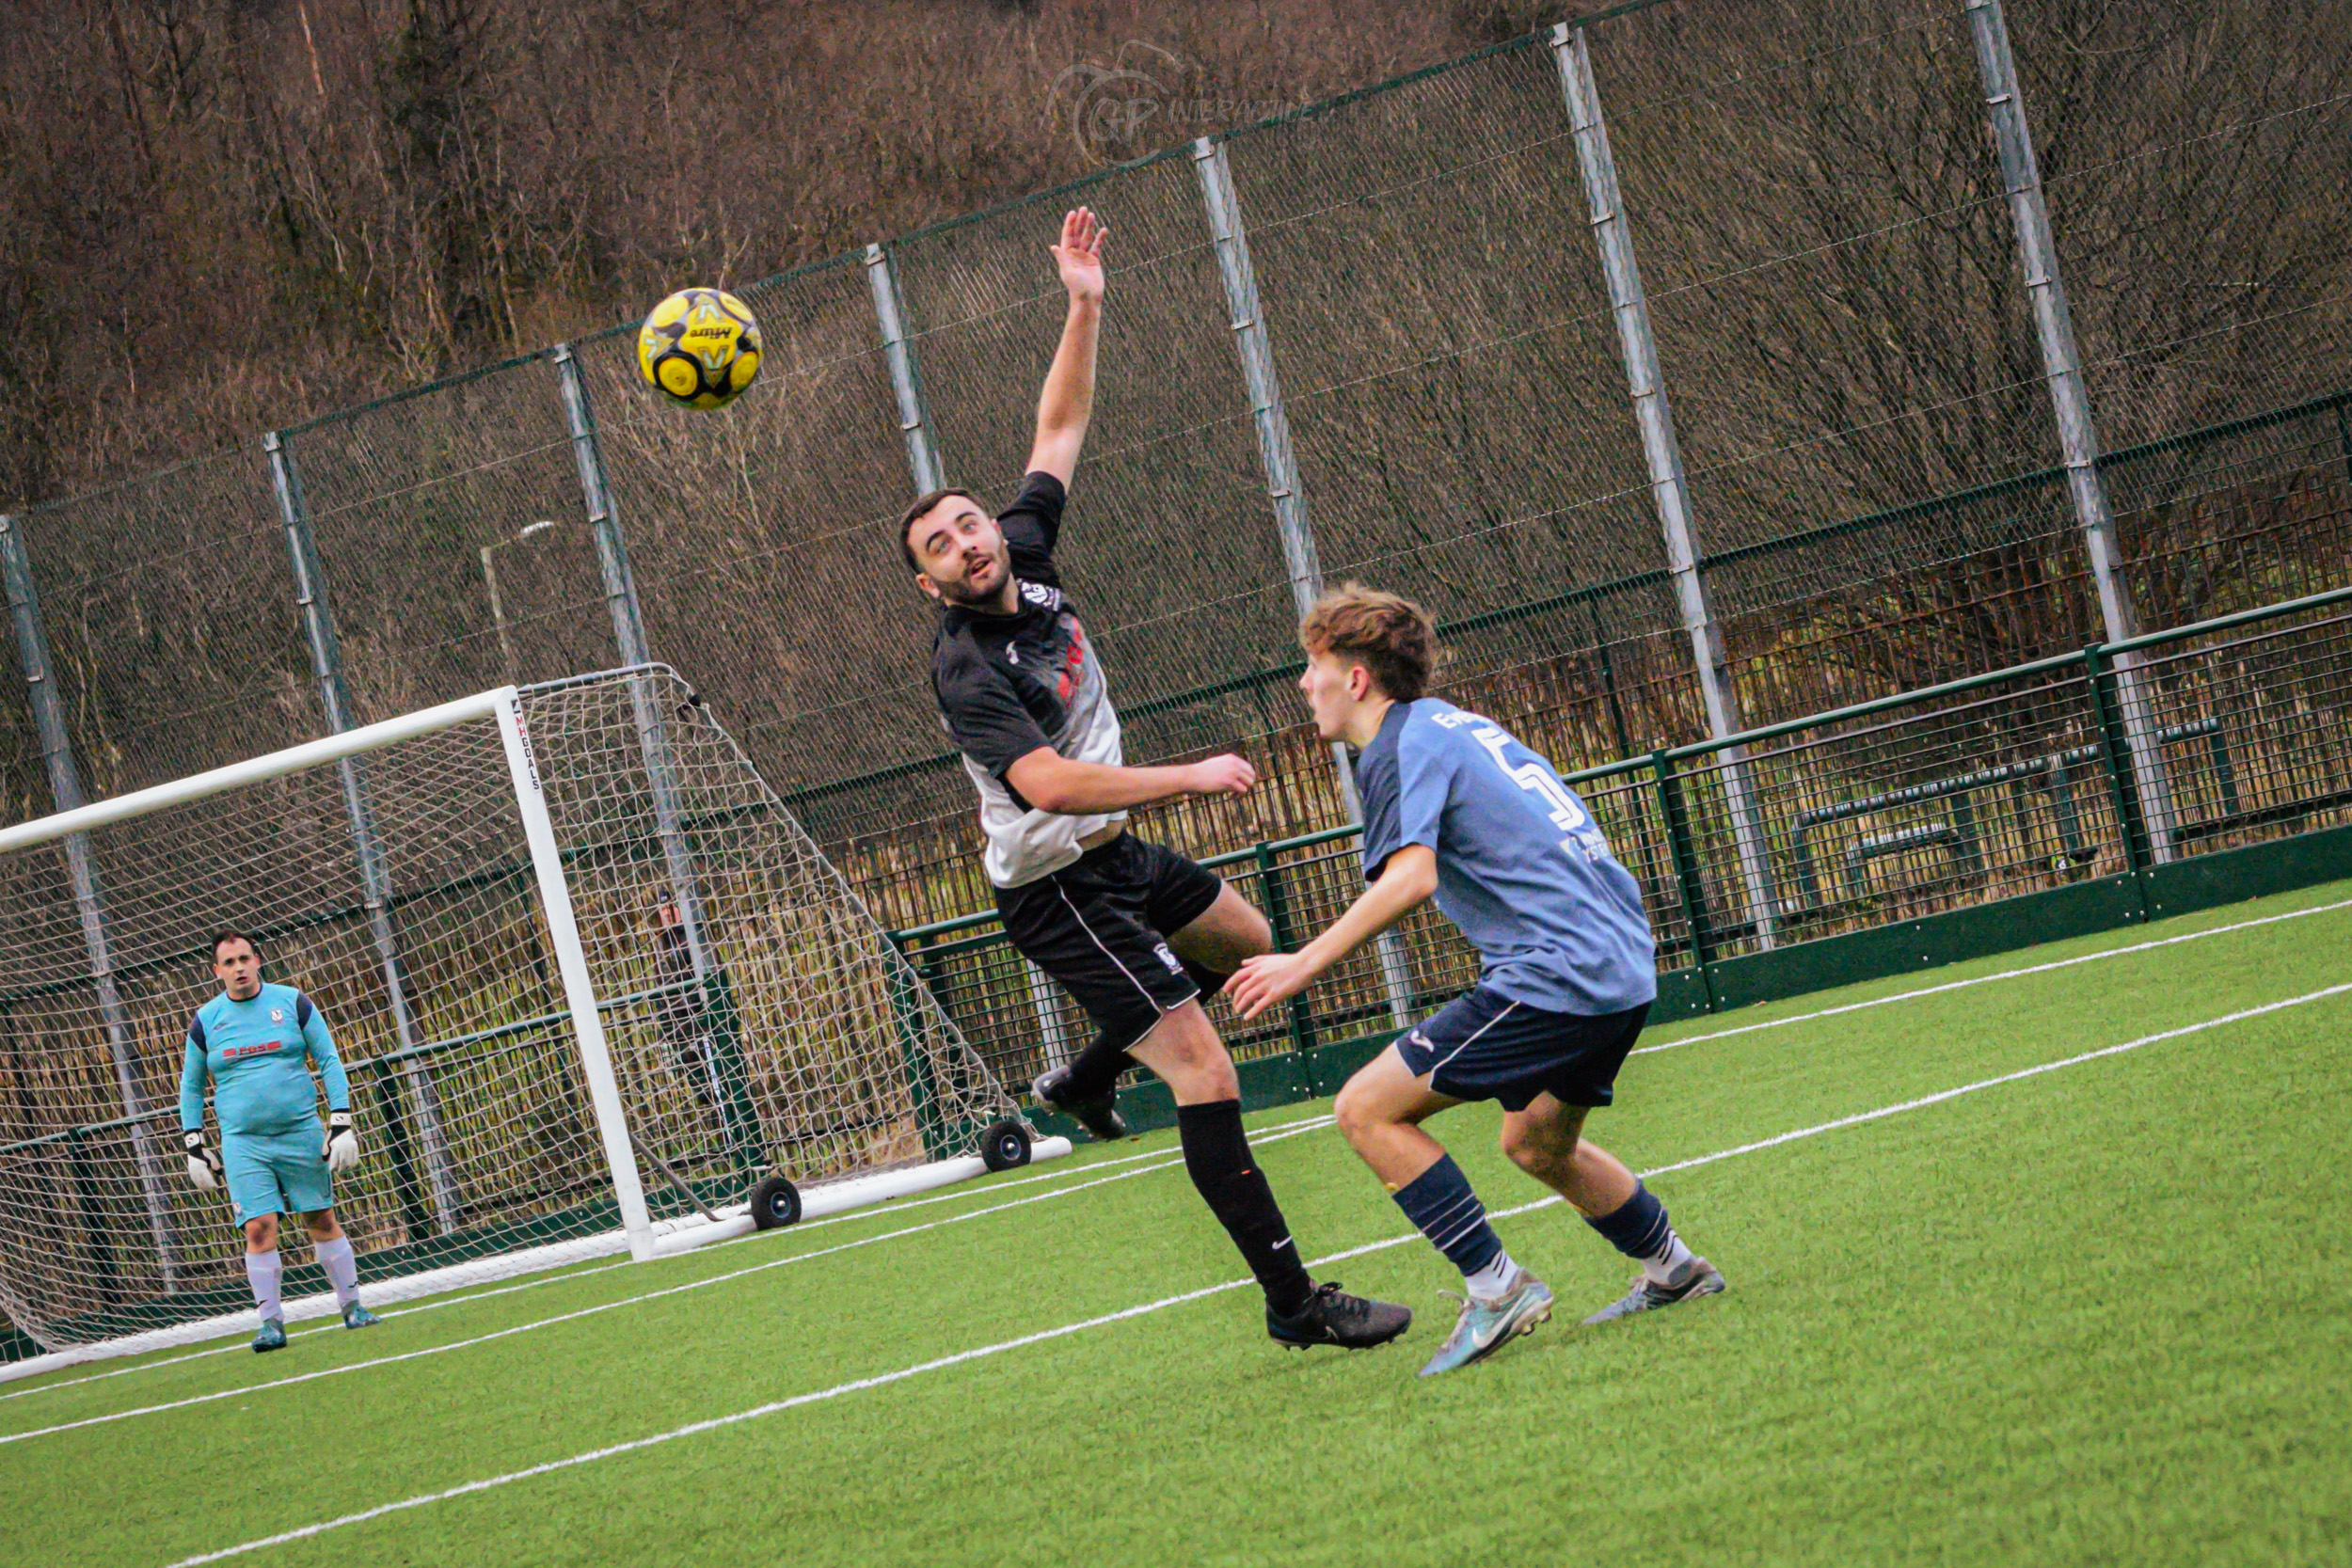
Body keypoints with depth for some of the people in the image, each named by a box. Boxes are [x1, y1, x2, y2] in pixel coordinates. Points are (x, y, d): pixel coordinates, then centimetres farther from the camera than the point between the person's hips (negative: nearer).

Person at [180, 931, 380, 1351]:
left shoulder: (293, 1003, 2)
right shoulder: (205, 1021, 4)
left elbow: (329, 1060, 5)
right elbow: (190, 1085, 14)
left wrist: (341, 1120, -3)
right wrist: (194, 1145, 8)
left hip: (302, 1132, 0)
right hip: (243, 1141, 0)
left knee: (323, 1221, 4)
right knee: (259, 1229, -11)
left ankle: (352, 1307, 16)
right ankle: (271, 1323, -6)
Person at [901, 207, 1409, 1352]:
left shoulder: (1024, 556, -3)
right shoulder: (966, 670, -25)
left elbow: (1060, 426, 8)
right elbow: (1046, 783, -39)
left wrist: (1085, 307, -1)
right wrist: (1190, 778, -37)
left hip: (1114, 853, 10)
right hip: (1060, 891, -9)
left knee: (1246, 941, 32)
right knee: (1204, 1074, -16)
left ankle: (1084, 1080, 38)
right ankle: (1292, 1301, -16)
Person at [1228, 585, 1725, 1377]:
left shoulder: (1399, 749, -8)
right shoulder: (1458, 725, 20)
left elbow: (1411, 876, -25)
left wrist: (1305, 962, -24)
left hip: (1555, 974, -10)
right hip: (1622, 962, 10)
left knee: (1368, 1108, -6)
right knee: (1537, 1143, 29)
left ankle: (1494, 1286, -8)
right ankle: (1673, 1269, 38)